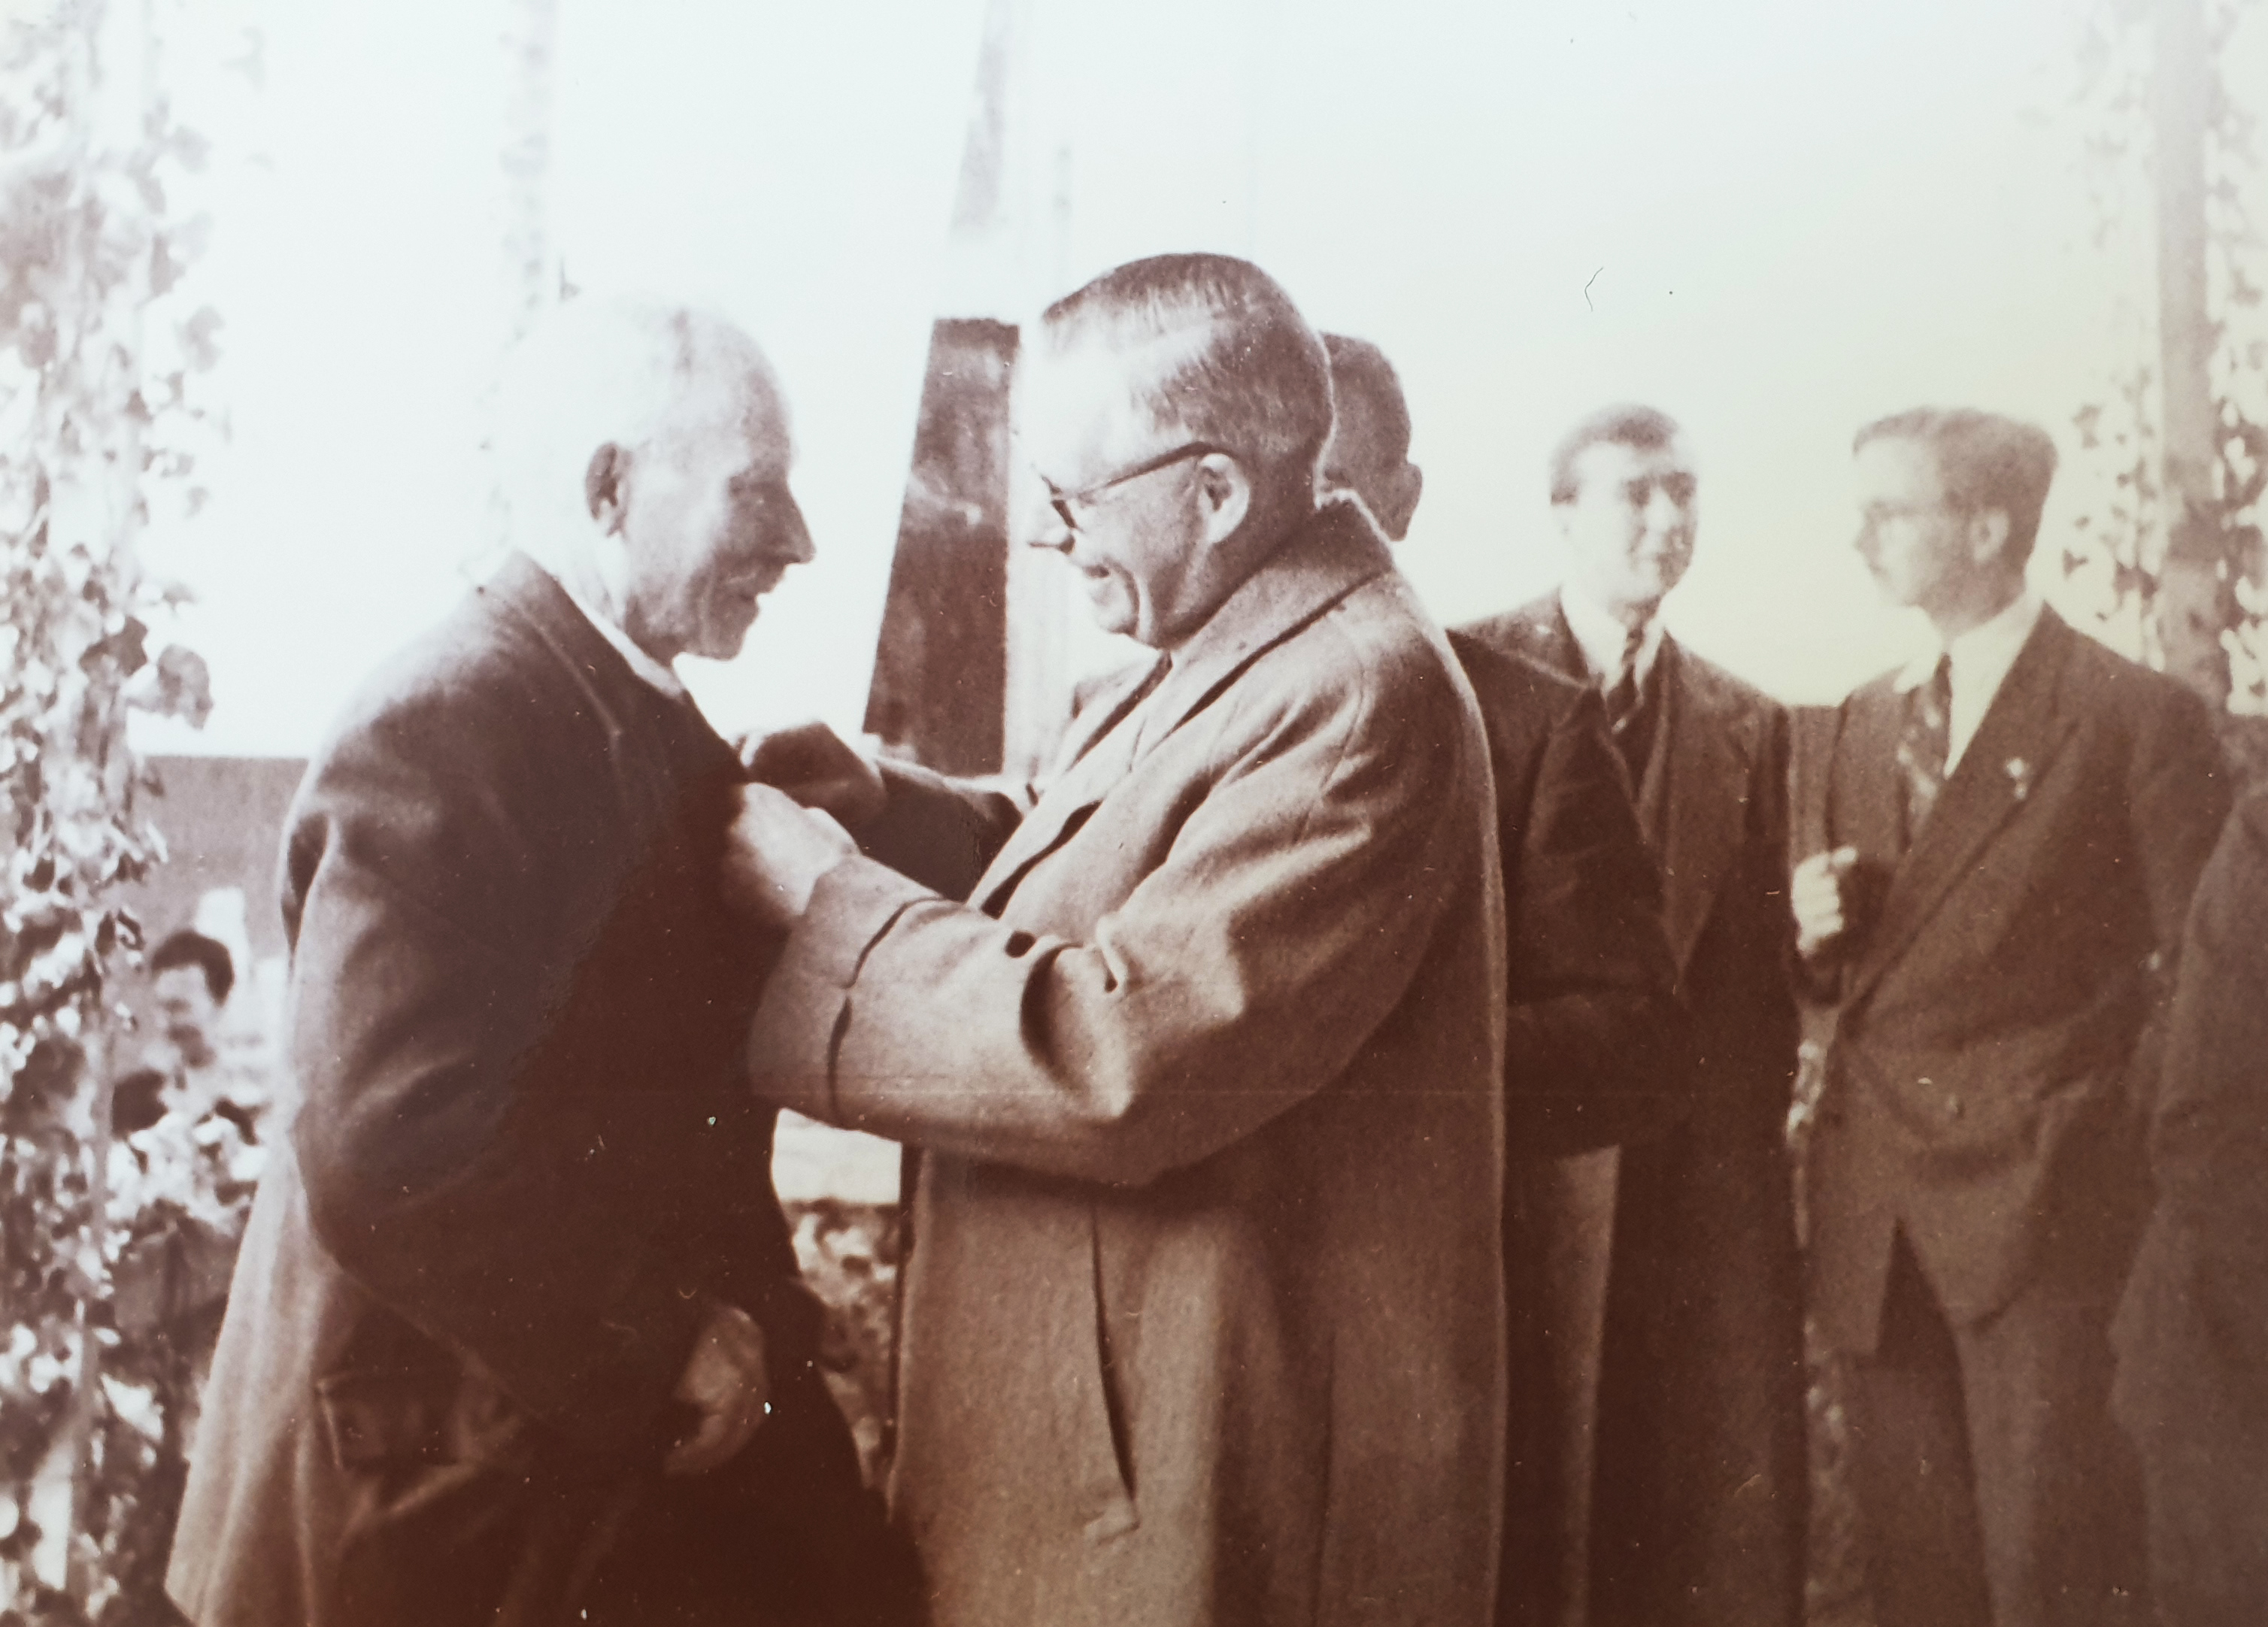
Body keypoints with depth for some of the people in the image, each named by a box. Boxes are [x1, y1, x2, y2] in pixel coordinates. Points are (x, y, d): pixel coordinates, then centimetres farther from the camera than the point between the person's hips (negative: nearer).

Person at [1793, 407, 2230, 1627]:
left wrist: (2139, 1164, -10)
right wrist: (1818, 932, -2)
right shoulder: (1868, 717, 14)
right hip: (1877, 1203, 6)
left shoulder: (2140, 717, -5)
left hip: (2041, 1206, -5)